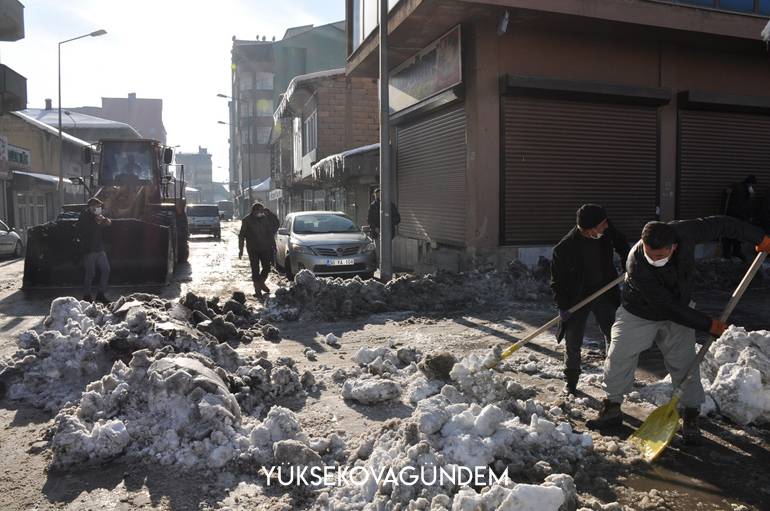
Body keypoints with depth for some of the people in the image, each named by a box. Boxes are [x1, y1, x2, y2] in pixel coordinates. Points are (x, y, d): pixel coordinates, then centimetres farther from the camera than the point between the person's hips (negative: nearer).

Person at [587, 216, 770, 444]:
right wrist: (708, 325, -25)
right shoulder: (637, 267, -39)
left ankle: (691, 417, 15)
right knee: (618, 358, -2)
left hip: (679, 311, 3)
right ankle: (612, 409, 16)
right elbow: (667, 307, -32)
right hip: (639, 315, -3)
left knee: (684, 363, 0)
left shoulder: (684, 232, -30)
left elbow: (721, 225, -11)